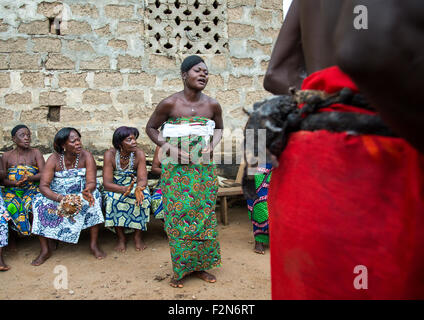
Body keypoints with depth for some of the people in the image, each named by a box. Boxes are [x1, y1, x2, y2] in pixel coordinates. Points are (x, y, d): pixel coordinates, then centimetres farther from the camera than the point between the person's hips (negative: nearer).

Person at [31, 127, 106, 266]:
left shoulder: (86, 156, -11)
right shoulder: (54, 159, -12)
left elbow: (91, 182, -17)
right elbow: (43, 185, -18)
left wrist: (88, 191, -42)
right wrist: (60, 198, -36)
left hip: (80, 195, -1)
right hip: (57, 196, 1)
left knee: (94, 197, -31)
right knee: (39, 202, -26)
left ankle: (94, 244, -21)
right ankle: (45, 249, -13)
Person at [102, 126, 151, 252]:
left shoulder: (139, 154, -14)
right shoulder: (110, 154, -19)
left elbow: (142, 179, -18)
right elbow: (107, 183, -23)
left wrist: (139, 189, -43)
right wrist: (126, 189, -41)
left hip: (134, 185, 1)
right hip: (115, 188, -1)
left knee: (143, 197, -30)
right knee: (112, 199, -33)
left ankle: (138, 236, -14)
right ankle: (121, 237, -17)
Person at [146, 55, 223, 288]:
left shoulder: (212, 105, 1)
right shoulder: (169, 104, -8)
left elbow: (219, 128, 18)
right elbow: (151, 127, 4)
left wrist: (212, 145, -2)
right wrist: (166, 146, -11)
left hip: (204, 168, 3)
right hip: (176, 169, -3)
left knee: (203, 214, 7)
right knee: (178, 215, 0)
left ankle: (200, 266, 22)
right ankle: (180, 269, 15)